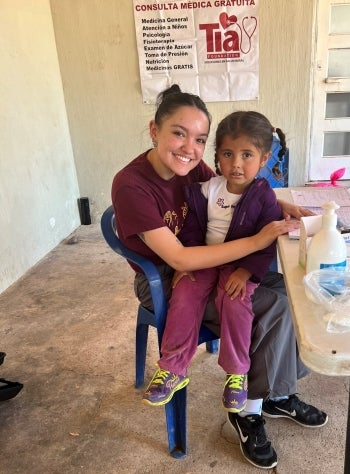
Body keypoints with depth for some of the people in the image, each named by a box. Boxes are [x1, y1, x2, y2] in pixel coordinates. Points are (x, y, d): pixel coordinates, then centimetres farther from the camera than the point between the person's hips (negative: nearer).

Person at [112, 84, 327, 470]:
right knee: (271, 307, -16)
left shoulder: (192, 167, -6)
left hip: (203, 265, 7)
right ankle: (248, 411, 5)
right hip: (162, 283, -6)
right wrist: (256, 241, -28)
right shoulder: (131, 185, -25)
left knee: (282, 289, -5)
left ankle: (278, 393, 12)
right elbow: (178, 259, -28)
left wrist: (283, 206, -8)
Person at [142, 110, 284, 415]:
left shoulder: (264, 197, -9)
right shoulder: (206, 190, -2)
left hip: (242, 266, -2)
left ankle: (237, 373, -6)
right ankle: (173, 369, -6)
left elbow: (267, 243, -10)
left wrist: (246, 272, -22)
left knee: (234, 301, -30)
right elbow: (192, 230, 4)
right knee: (185, 295, -22)